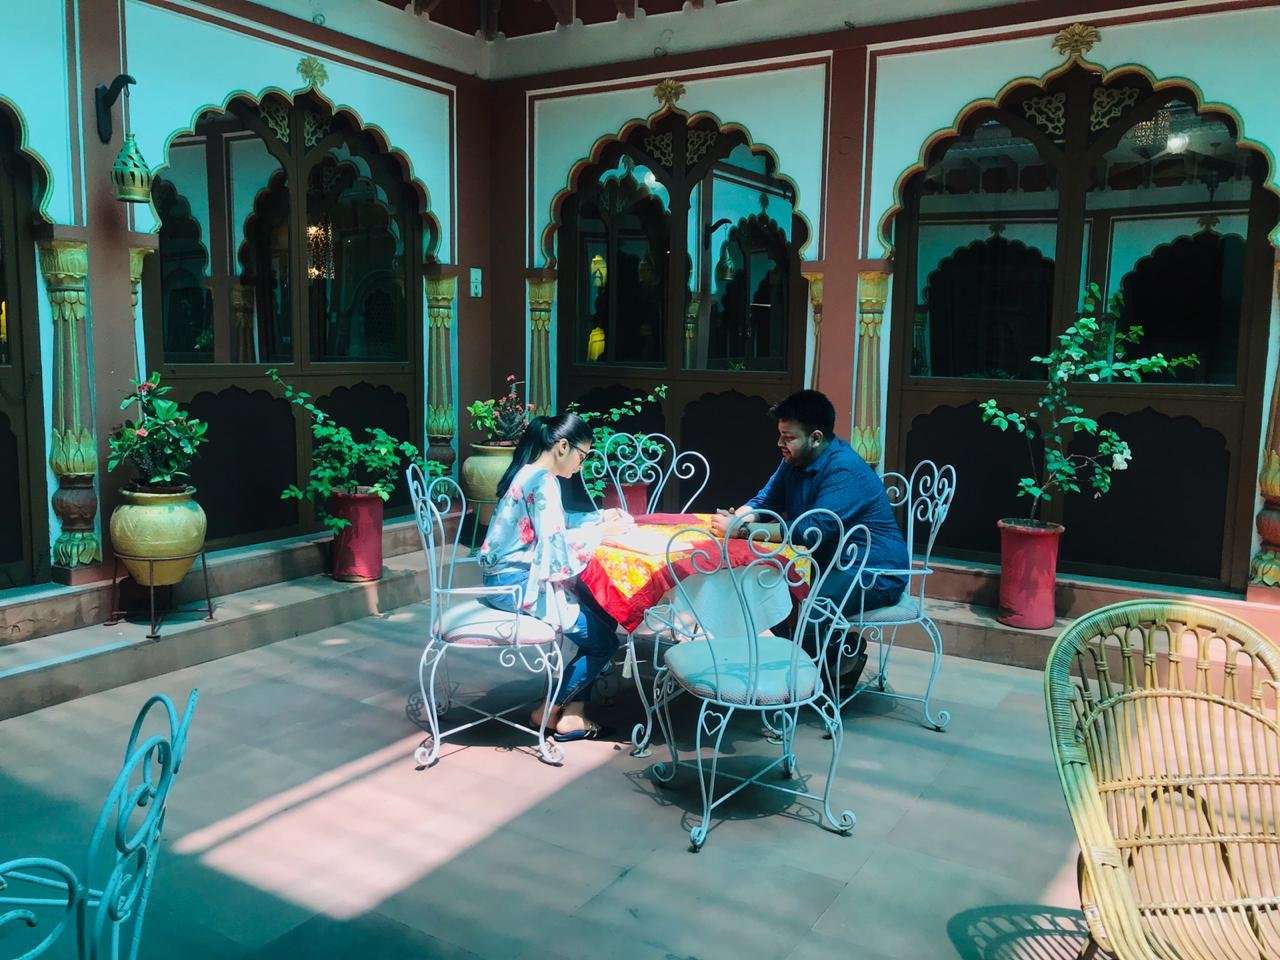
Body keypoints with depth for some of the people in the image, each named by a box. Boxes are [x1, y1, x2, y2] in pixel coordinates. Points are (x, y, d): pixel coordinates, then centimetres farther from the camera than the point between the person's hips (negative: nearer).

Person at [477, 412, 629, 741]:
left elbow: (555, 522, 25)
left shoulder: (530, 473, 12)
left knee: (604, 613, 12)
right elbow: (555, 548, -23)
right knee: (603, 641, -3)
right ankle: (548, 712, 11)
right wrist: (600, 530, -9)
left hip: (510, 578, 10)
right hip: (519, 584, -10)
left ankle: (573, 713, 11)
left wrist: (600, 516, 15)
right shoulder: (543, 482, -19)